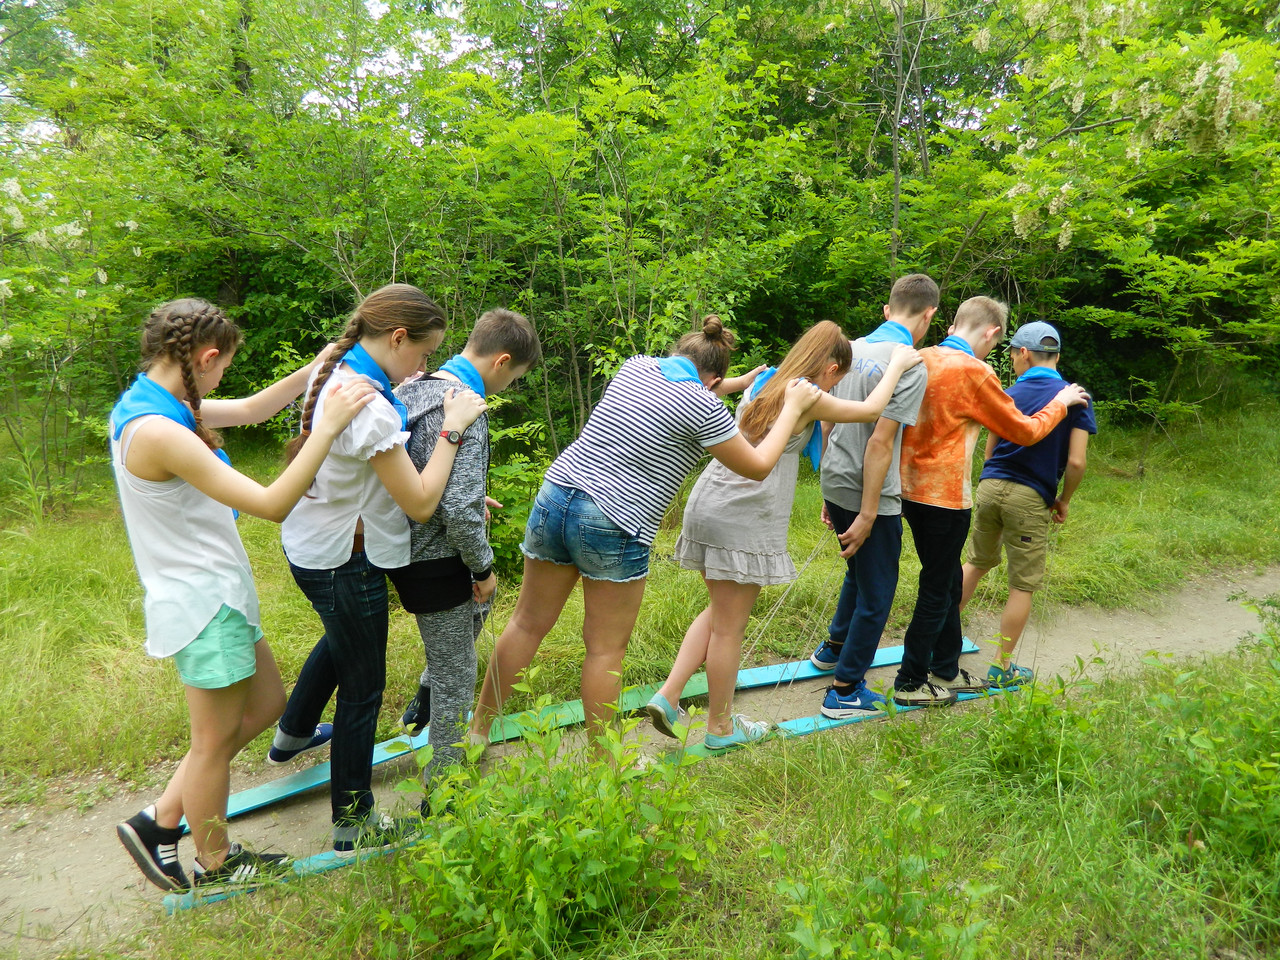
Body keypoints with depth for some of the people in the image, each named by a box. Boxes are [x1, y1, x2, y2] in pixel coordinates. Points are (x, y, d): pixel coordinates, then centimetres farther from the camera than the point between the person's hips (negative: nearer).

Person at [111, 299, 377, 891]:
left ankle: (160, 822, 32)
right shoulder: (157, 431, -27)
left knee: (265, 704, 21)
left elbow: (250, 410, 15)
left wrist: (317, 369, 6)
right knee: (217, 740, 10)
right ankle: (215, 865, 34)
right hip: (203, 603, -10)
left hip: (213, 594, 10)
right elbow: (272, 504, -30)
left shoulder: (148, 405, 4)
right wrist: (327, 426, -29)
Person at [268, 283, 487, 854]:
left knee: (341, 638, 36)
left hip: (309, 546, 10)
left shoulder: (337, 375, 0)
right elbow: (420, 503, -26)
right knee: (362, 688, 9)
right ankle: (355, 824, 28)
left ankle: (291, 735, 60)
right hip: (345, 563, -10)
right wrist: (451, 428, -21)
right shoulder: (369, 408, -31)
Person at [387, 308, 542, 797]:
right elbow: (458, 509, -29)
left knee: (478, 606, 33)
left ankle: (422, 703, 42)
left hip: (405, 547, 9)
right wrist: (483, 567, -13)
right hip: (435, 562, -9)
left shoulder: (412, 388, 3)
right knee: (456, 675, 8)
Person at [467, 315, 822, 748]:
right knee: (606, 647, 8)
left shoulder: (636, 366, 12)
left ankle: (478, 728, 32)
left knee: (528, 624, 18)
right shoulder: (703, 407, -6)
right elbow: (758, 466, 5)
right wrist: (792, 408, 16)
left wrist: (743, 381, 38)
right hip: (615, 526, -6)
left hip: (555, 497, 7)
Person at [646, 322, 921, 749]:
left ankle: (667, 696, 17)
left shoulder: (765, 383, 15)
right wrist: (897, 364, 16)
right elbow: (870, 410, 4)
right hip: (743, 521, -9)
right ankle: (720, 728, 21)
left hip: (709, 506, 9)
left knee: (720, 612, 22)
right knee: (730, 626, 5)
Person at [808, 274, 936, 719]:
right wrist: (867, 515, -20)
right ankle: (845, 691, 16)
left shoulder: (852, 349, 6)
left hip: (835, 484, 8)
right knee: (876, 594, 7)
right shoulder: (909, 364, -17)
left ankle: (833, 648, 46)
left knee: (860, 571, 29)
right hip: (868, 495, -8)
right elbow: (880, 442, -23)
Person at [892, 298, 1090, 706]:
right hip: (944, 497, -8)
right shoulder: (973, 372, -16)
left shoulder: (921, 360, 4)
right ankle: (910, 683, 16)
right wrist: (1060, 403, 12)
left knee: (947, 580, 20)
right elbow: (1024, 431, -4)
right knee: (936, 590, 5)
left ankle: (945, 670, 33)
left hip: (912, 488, 8)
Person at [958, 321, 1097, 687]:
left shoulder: (1008, 395, 4)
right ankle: (1002, 668, 15)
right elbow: (1075, 462, -10)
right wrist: (1064, 501, 5)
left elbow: (990, 452, 9)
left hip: (989, 488, 4)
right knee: (1023, 586, 7)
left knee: (978, 562, 24)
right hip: (1031, 499, -3)